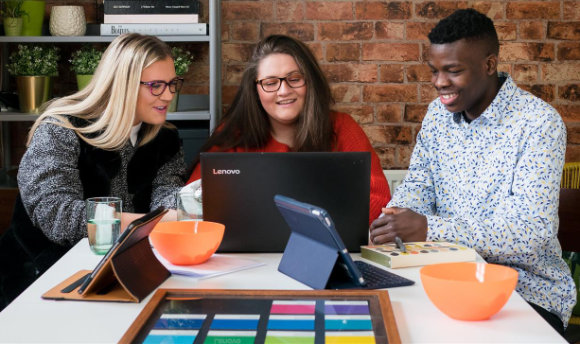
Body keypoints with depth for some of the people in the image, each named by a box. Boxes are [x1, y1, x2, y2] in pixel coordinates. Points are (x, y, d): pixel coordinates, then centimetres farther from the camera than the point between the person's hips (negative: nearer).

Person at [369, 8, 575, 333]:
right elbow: (418, 186, 11)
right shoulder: (438, 113, 6)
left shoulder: (540, 123, -15)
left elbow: (532, 231, -23)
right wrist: (394, 219, -15)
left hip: (528, 290, -5)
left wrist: (430, 229, -32)